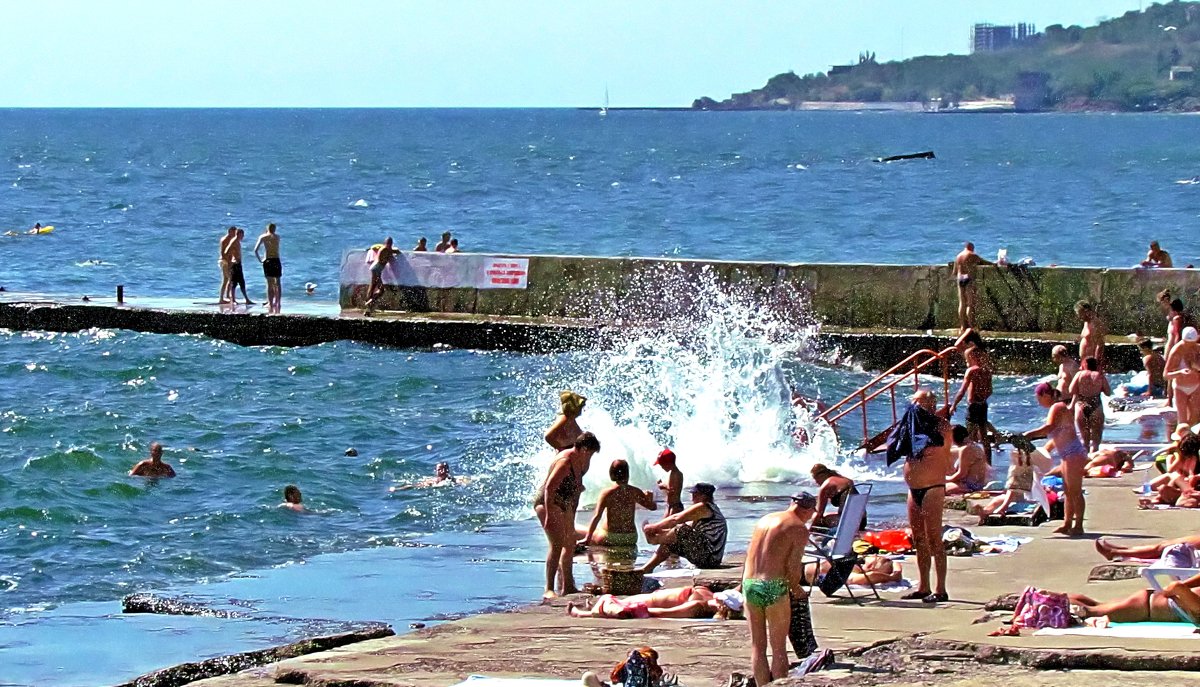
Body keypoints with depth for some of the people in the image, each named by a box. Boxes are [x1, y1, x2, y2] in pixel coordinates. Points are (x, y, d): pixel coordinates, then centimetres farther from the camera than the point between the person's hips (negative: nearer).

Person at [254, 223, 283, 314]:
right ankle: (277, 303, 4)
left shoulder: (263, 237, 2)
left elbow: (255, 250, -4)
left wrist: (259, 259, 5)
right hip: (276, 260, 1)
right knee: (277, 283, 9)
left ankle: (270, 304, -3)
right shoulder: (277, 237, 7)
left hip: (267, 261, -1)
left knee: (269, 284, 1)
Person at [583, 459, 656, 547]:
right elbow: (653, 506, 9)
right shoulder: (635, 492, -2)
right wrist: (650, 498, 33)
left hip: (609, 539, -4)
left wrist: (587, 539, -15)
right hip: (631, 539, 4)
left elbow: (597, 516, -16)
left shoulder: (606, 493, -10)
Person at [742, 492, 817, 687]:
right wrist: (796, 588, 8)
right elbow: (793, 566, -9)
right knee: (778, 648, 3)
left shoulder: (764, 520, 16)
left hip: (749, 584, 6)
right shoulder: (800, 529, -3)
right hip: (773, 586, -6)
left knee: (757, 646, 11)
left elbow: (749, 556, 16)